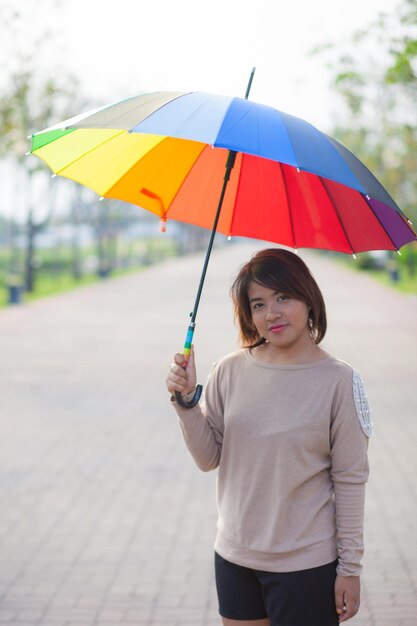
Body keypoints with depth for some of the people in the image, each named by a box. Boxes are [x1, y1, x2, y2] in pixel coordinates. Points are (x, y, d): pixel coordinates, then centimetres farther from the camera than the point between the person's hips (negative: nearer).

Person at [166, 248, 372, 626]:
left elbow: (350, 479, -8)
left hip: (306, 566, -3)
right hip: (235, 557, 4)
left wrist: (350, 567, -6)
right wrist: (186, 400, -13)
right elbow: (209, 459, 1)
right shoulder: (231, 372, -1)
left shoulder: (338, 380, -11)